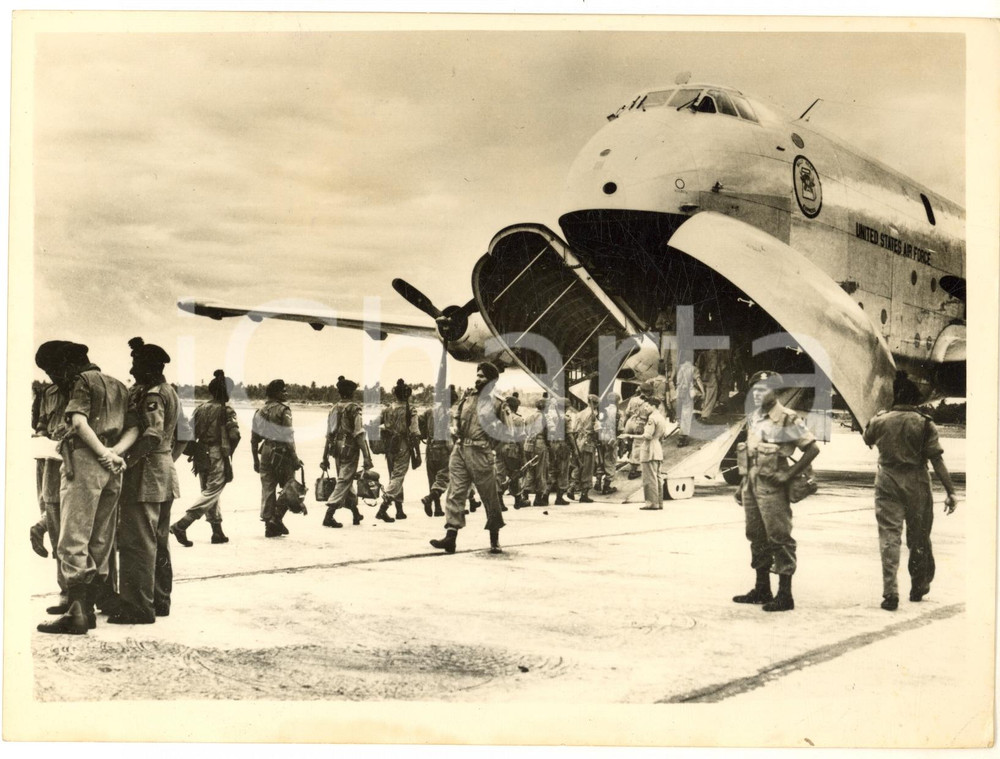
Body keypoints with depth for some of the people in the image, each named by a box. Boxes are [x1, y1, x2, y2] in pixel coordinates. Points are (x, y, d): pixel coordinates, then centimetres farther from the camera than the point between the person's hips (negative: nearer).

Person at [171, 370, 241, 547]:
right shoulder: (226, 410, -10)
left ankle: (218, 533, 20)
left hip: (201, 457, 7)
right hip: (218, 458, -7)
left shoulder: (201, 408, 6)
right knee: (211, 494, -3)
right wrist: (229, 451, 1)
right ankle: (180, 525, -15)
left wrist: (194, 452, 14)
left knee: (209, 493, 15)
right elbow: (234, 435, -17)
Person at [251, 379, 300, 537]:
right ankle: (276, 518, -5)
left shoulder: (260, 411, 10)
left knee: (267, 488, 8)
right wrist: (295, 459, -9)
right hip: (282, 453, -7)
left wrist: (255, 460, 19)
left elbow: (254, 437, 13)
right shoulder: (283, 411, -11)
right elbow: (288, 438, -16)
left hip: (266, 452, 7)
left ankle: (269, 526, 9)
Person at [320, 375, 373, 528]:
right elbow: (360, 434, -14)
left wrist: (325, 458, 17)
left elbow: (328, 435, 13)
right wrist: (367, 457, -13)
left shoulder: (334, 408, 11)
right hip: (350, 449, -7)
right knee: (344, 482, -5)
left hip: (336, 449, 7)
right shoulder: (354, 408, -9)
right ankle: (329, 516, -14)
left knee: (345, 481, 17)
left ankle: (356, 514, 29)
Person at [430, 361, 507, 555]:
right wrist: (456, 432, 10)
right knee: (455, 493, -3)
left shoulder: (497, 403, 0)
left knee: (490, 496, 5)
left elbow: (503, 431, 1)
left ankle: (495, 540, 16)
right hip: (459, 450, 5)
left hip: (480, 453, -4)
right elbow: (457, 417, 26)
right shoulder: (467, 396, 14)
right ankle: (451, 535, -6)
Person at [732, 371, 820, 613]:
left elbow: (812, 448, -13)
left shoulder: (787, 419, -11)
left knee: (779, 538, -5)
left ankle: (785, 595, -1)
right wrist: (743, 484, 18)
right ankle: (762, 590, 24)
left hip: (772, 486, -9)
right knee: (756, 536, 14)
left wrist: (788, 474, -16)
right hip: (752, 484, 9)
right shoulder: (753, 418, 13)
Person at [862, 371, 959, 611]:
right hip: (917, 485, 0)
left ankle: (890, 593, -12)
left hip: (888, 484, 0)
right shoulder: (925, 424, -6)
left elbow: (868, 439, 21)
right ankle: (918, 587, 31)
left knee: (889, 536, -2)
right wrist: (950, 492, -8)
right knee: (919, 538, 15)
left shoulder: (879, 421, -2)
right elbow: (937, 459, -10)